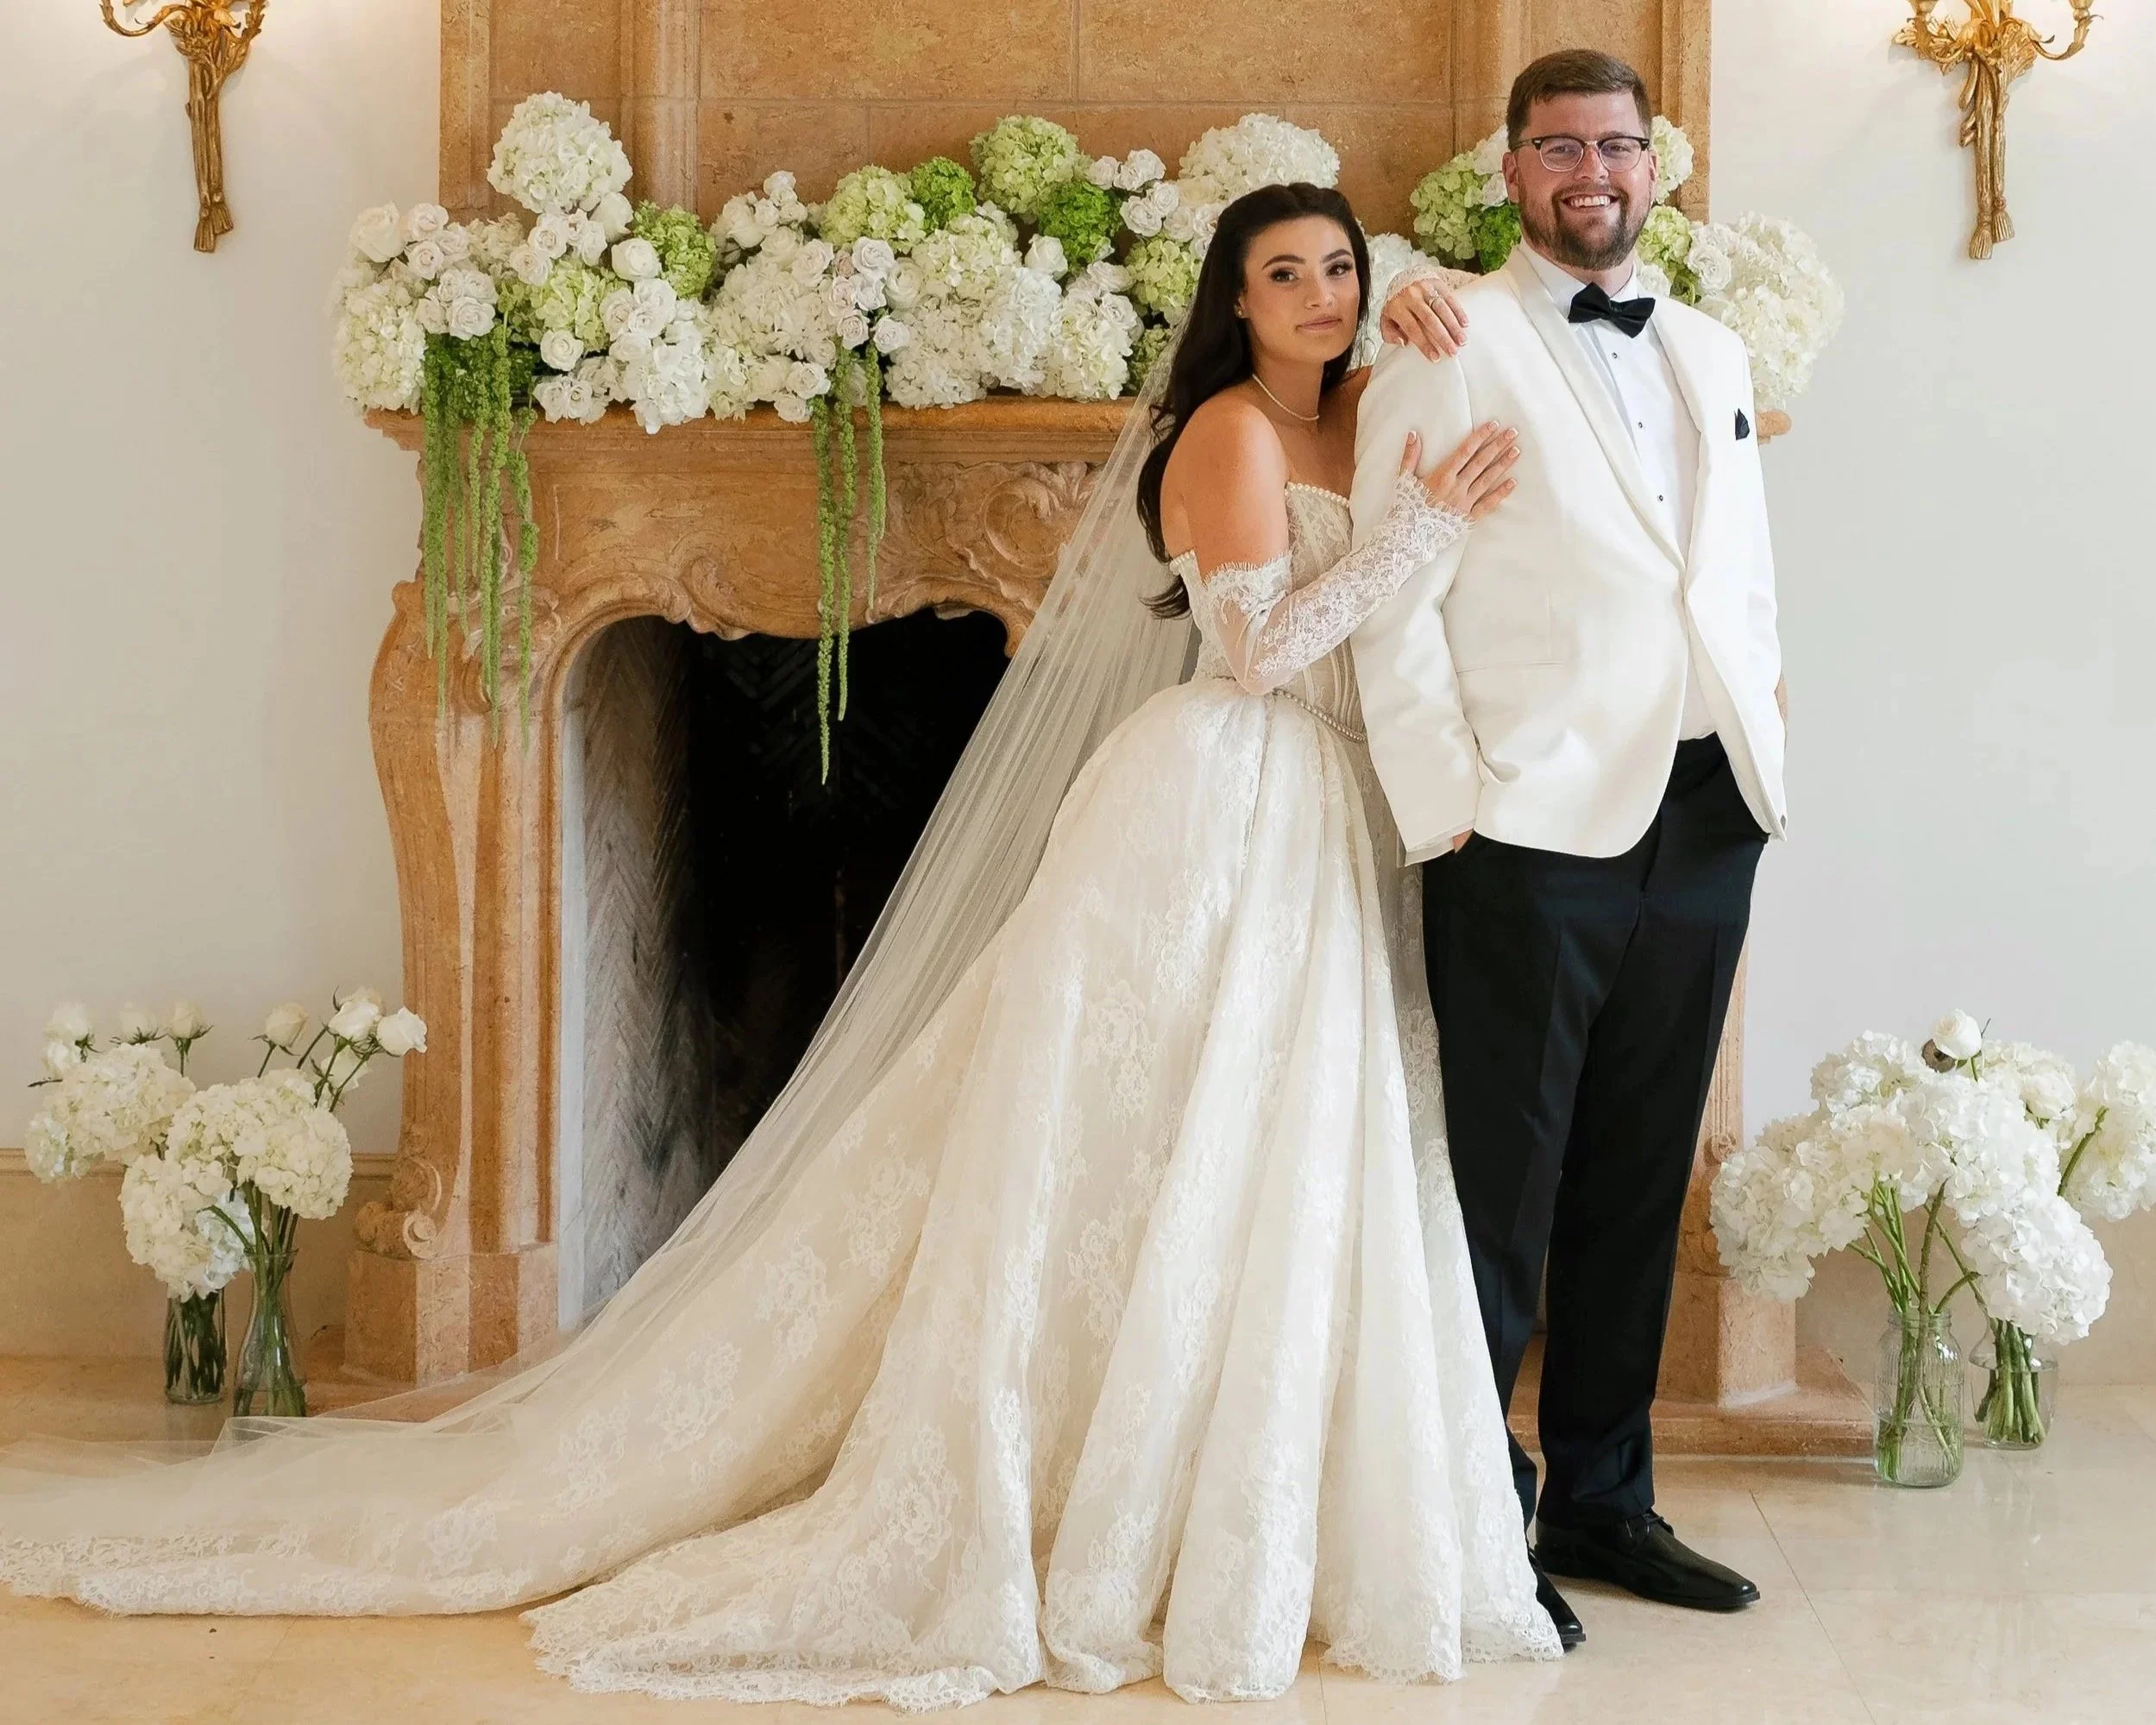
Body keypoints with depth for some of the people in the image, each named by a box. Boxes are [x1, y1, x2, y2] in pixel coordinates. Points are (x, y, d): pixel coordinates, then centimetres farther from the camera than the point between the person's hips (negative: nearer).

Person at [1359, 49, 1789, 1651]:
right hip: (1539, 826, -6)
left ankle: (1604, 1502, 25)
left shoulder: (1714, 356, 17)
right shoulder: (1452, 348, -2)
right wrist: (1449, 803, -12)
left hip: (1706, 817, 6)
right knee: (1503, 1191, 1)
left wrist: (1760, 746, 9)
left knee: (1640, 1186, 13)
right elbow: (1395, 603, -7)